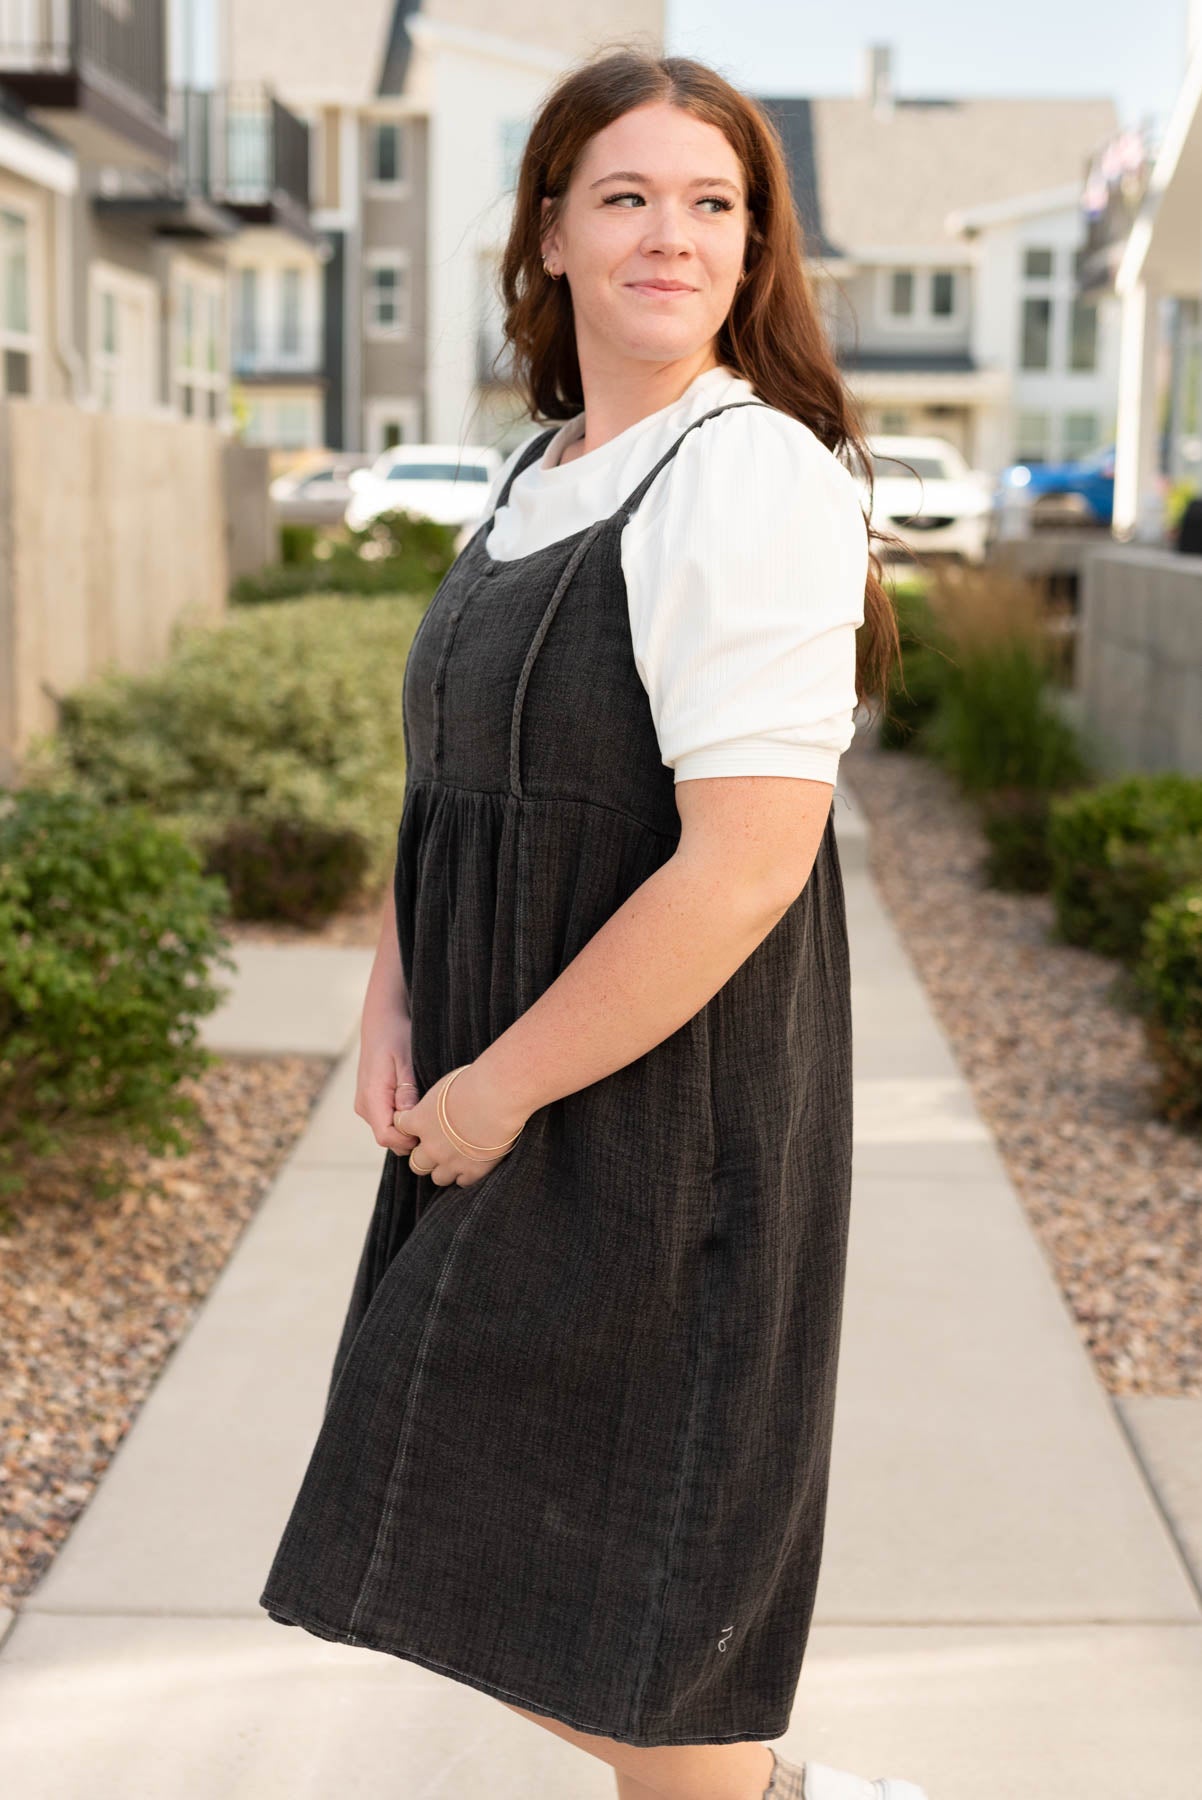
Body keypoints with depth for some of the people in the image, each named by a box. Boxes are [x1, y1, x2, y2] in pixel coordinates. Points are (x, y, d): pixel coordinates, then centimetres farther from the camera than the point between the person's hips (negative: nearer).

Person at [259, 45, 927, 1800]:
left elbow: (744, 865, -24)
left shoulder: (758, 483, -16)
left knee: (626, 1639, 6)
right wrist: (394, 1016, 0)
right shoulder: (536, 482, 10)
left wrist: (502, 1087, -17)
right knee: (475, 1576, 19)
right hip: (498, 1125, 9)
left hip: (662, 1119, -9)